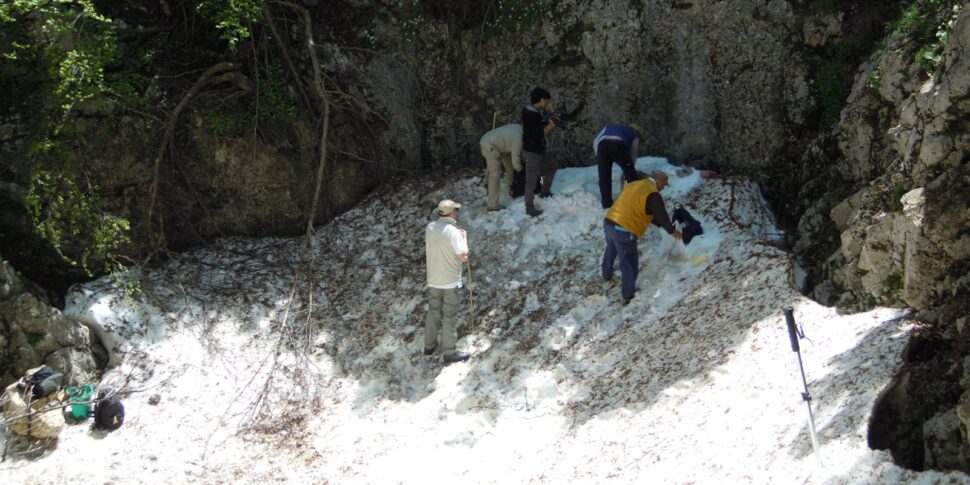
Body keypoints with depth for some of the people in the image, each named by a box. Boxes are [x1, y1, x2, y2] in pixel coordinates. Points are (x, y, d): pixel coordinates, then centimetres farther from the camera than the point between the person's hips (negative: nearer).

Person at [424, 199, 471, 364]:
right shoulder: (453, 231, -21)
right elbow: (463, 257, -22)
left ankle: (429, 345, 30)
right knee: (449, 316, 3)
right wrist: (464, 237, -7)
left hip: (433, 279, 6)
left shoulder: (430, 228, -1)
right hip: (450, 280, -6)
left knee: (433, 312, 20)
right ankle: (449, 352, 9)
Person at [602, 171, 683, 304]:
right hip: (624, 230, -8)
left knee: (611, 250, 35)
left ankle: (607, 274, 57)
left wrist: (661, 224, 31)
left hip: (609, 222, 8)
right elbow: (661, 216, -5)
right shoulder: (653, 194, -12)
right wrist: (672, 231, 15)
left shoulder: (634, 185, 15)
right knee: (629, 262, 5)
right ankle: (628, 296, 13)